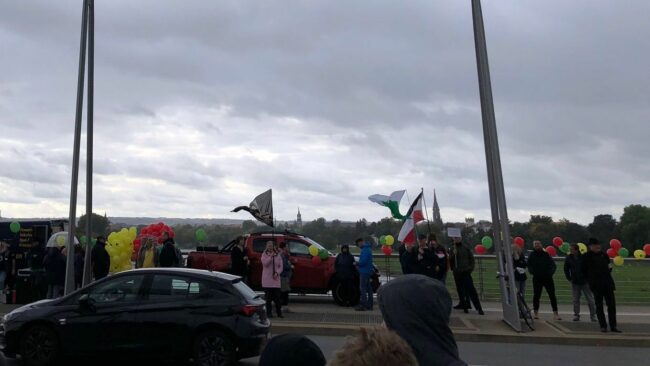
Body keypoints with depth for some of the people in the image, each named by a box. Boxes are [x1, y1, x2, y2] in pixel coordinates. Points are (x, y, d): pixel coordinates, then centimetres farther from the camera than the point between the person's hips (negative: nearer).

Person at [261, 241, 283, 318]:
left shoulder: (278, 256, 10)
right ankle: (269, 312, 8)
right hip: (267, 279, -2)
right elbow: (265, 263, -14)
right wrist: (271, 256, -17)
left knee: (277, 297, 1)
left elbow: (281, 266, 5)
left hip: (276, 279, 2)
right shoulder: (264, 255, 4)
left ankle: (279, 312, 9)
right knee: (268, 297, 0)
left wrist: (277, 273, -10)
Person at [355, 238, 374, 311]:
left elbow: (363, 261, -23)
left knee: (362, 288, -8)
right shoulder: (368, 249, 16)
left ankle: (363, 305, -8)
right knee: (368, 288, 13)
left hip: (364, 272, -11)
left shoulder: (365, 250, -17)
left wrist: (356, 264, -7)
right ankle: (369, 305, 18)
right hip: (368, 271, 11)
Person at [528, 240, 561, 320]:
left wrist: (551, 272, -13)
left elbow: (553, 265, 5)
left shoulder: (546, 254, 7)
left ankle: (555, 314, 1)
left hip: (548, 278, 1)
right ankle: (536, 313, 14)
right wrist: (532, 271, -15)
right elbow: (529, 266, 4)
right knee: (536, 295, 4)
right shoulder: (532, 255, 6)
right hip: (537, 279, 0)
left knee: (552, 295, -2)